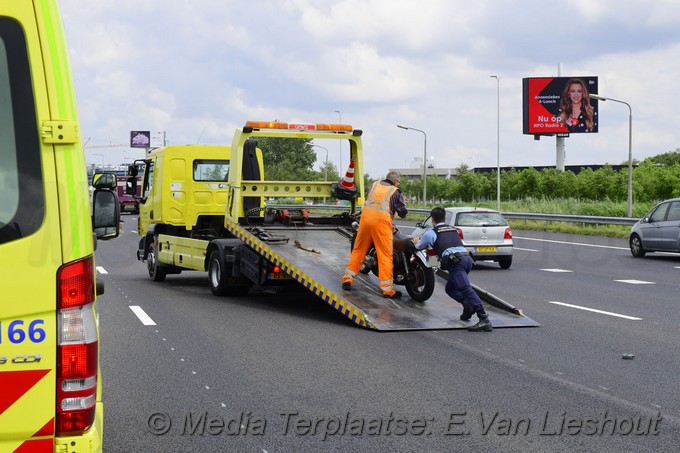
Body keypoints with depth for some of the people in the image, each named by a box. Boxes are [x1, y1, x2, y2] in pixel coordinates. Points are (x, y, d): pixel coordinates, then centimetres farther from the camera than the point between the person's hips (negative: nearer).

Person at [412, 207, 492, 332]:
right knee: (450, 288, 23)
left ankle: (484, 320, -34)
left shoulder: (430, 233, 15)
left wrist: (416, 242, 58)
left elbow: (418, 247, 33)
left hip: (455, 261, -7)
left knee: (466, 288, -19)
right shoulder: (453, 229, 32)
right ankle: (468, 304, -4)